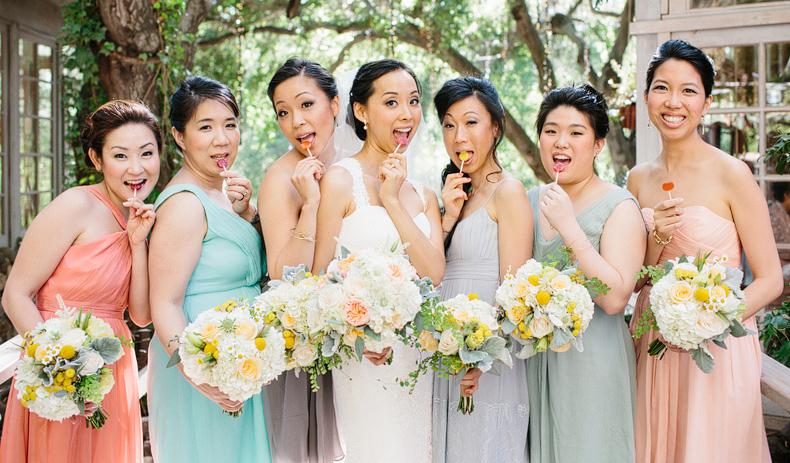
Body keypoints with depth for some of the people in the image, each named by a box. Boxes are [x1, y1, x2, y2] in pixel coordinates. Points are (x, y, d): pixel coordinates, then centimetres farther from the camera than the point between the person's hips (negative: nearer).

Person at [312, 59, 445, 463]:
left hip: (417, 359, 6)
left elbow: (434, 273, -4)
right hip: (364, 358, -6)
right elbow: (320, 275, -8)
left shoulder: (423, 197, 12)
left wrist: (393, 201, -9)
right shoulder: (341, 180, -6)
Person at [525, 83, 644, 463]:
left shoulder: (619, 207, -9)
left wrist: (568, 227, -23)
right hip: (533, 357, 5)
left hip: (592, 358, -5)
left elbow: (615, 298, -21)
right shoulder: (530, 201, 7)